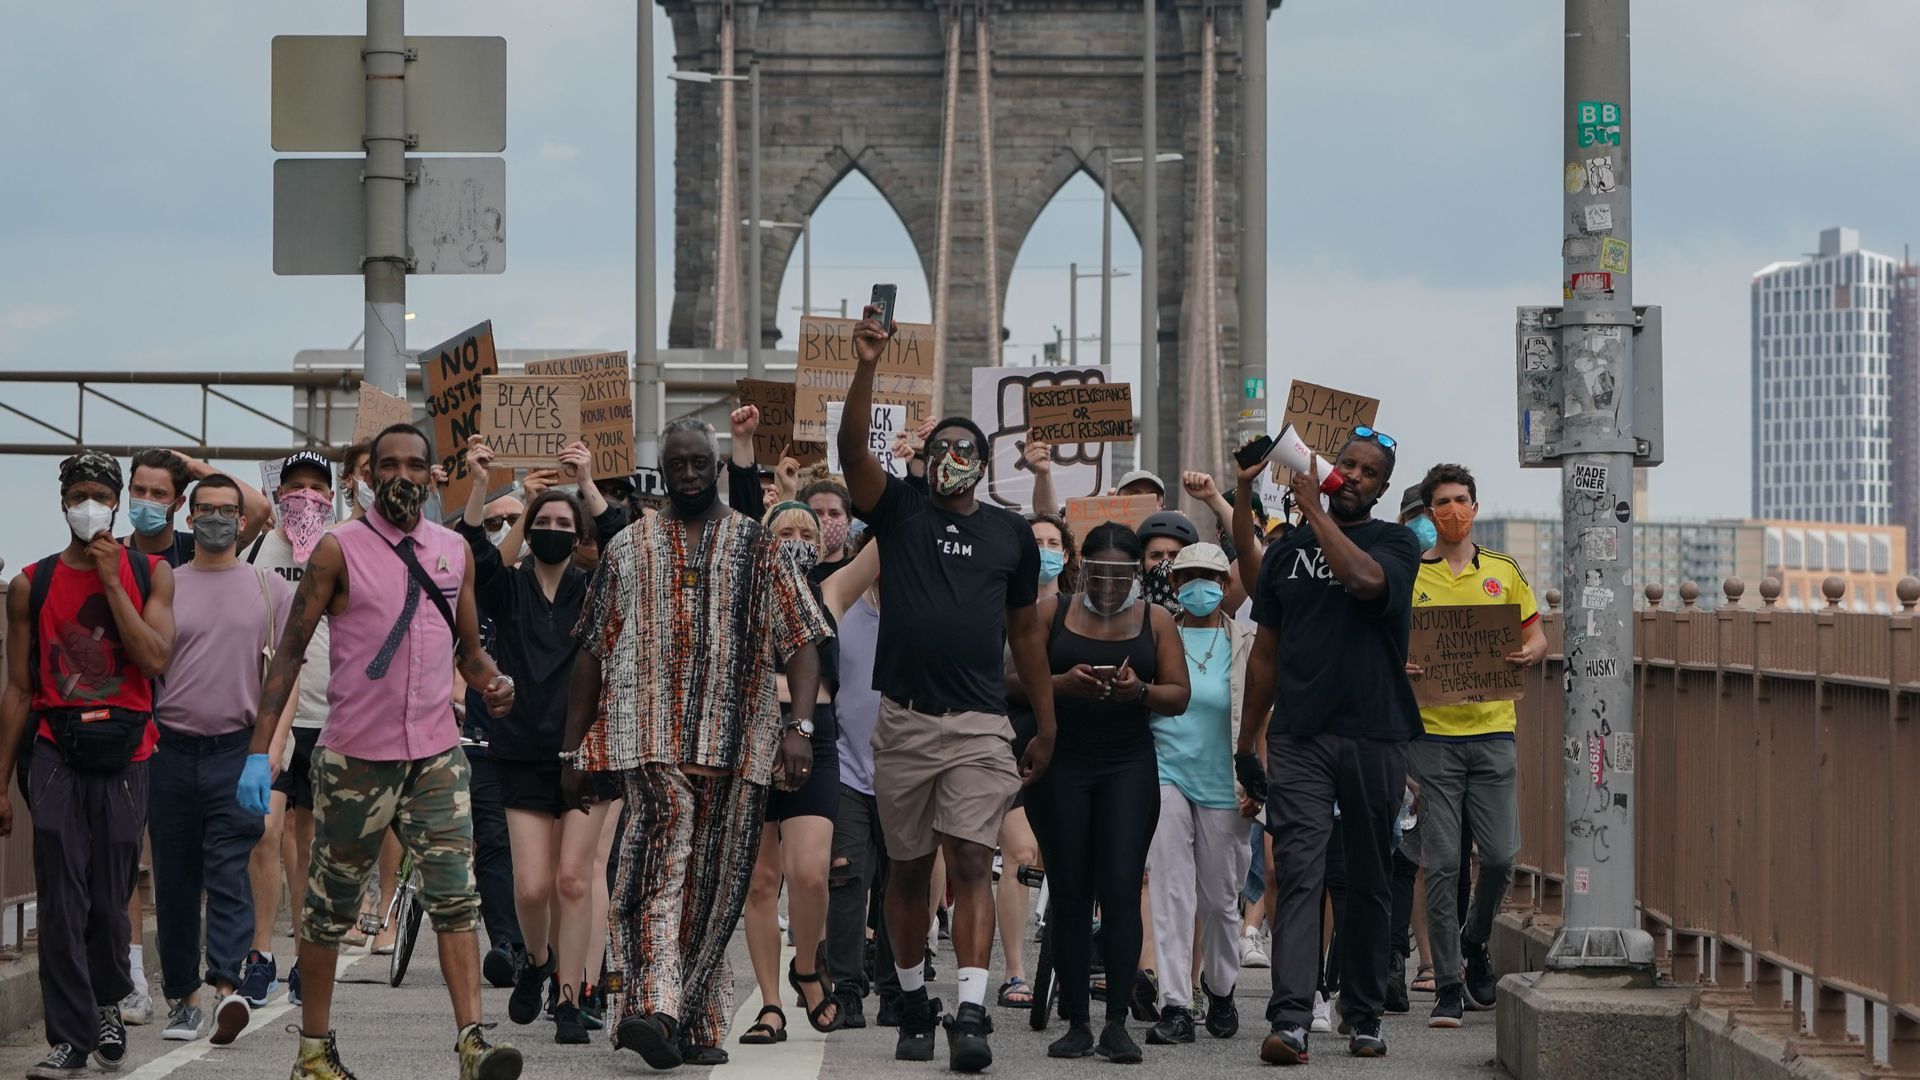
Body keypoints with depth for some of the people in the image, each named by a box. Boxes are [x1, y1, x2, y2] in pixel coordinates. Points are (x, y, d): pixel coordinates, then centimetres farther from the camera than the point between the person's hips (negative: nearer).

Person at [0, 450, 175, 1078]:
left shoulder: (150, 574, 6)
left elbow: (156, 659, -9)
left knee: (110, 897, 5)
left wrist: (110, 581, -9)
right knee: (61, 899, -8)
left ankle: (108, 1002, 32)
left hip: (124, 750, 0)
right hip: (55, 749, 0)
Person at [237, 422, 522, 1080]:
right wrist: (259, 750, -11)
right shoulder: (340, 550, -4)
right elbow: (291, 650, -4)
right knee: (330, 906, 7)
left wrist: (492, 683, -6)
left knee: (455, 896, -9)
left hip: (436, 755, 3)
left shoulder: (454, 551, 9)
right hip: (356, 755, -3)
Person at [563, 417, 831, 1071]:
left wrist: (800, 727, -11)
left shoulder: (757, 546, 9)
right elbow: (592, 654, 14)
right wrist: (573, 749, 11)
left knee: (716, 882, 4)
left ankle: (696, 1022, 14)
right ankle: (652, 1009, -33)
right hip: (652, 740, -1)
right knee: (662, 858, -21)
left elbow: (802, 641, 3)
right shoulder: (628, 550, 12)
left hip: (739, 743, 1)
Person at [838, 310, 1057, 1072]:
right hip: (903, 721, 1)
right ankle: (913, 1005, 23)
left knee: (971, 864, -11)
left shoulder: (1012, 534, 9)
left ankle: (971, 1016, -20)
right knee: (908, 868, 10)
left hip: (980, 725, -1)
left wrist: (1047, 724, 14)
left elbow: (1026, 630, 15)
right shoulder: (899, 510, 5)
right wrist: (866, 369, -24)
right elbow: (853, 449, -12)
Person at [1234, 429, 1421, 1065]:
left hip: (1374, 738, -1)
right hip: (1298, 737, 1)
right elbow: (1266, 654, 17)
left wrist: (1314, 510, -12)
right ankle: (1290, 1020, -18)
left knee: (1369, 882, 7)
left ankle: (1363, 1017, 17)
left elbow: (1364, 579, -21)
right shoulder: (1287, 550, 13)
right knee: (1298, 875, -10)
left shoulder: (1396, 544, 4)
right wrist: (1247, 740, 14)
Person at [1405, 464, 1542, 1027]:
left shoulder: (1503, 572, 10)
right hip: (1433, 731, -2)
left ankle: (1474, 945, 26)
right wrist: (1396, 665, -16)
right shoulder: (1408, 576, 5)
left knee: (1499, 855, -3)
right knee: (1442, 864, -3)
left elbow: (1536, 634, 15)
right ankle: (1448, 986, 2)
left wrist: (1530, 653, -7)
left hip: (1492, 730, 2)